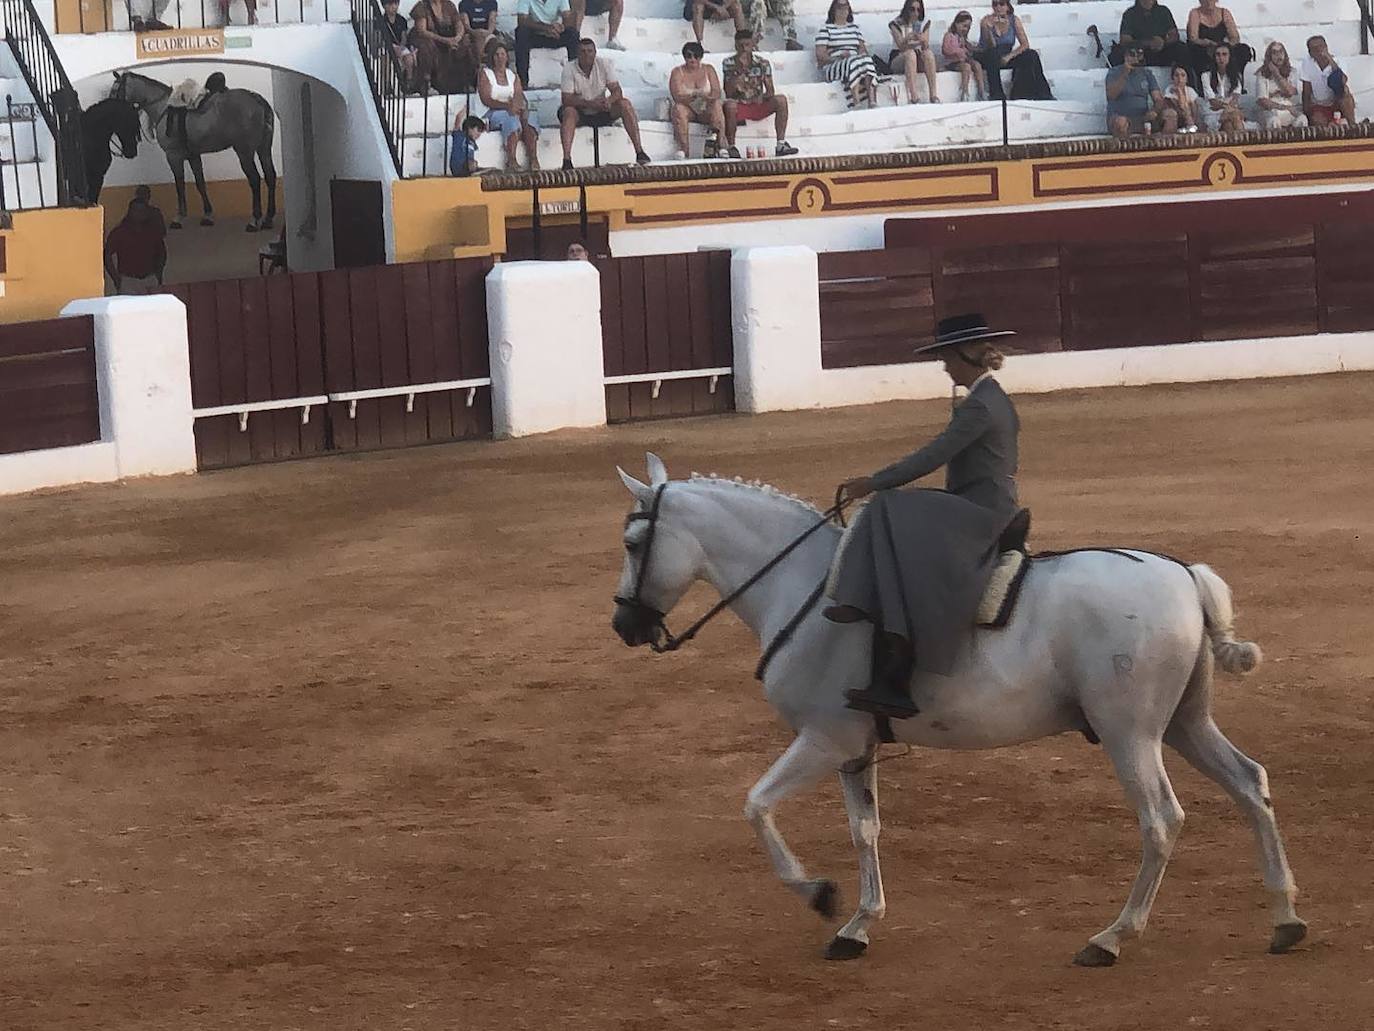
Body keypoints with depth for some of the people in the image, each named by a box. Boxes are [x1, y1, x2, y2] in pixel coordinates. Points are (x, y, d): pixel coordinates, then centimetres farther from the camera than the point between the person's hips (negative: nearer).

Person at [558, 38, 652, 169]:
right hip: (580, 114, -2)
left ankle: (639, 152, -23)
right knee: (569, 111, -35)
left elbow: (617, 91, -14)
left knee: (625, 104, -21)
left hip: (602, 113, 2)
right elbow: (567, 99, -21)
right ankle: (566, 159, -43)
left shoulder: (603, 65, -8)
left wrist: (609, 100, -39)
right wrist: (590, 103, -36)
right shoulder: (569, 69, -14)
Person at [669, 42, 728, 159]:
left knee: (716, 106, -31)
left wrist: (708, 97, -28)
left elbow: (717, 93, -5)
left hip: (705, 110, 1)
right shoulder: (677, 72, 0)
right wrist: (694, 96, -30)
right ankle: (682, 150, -42)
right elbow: (677, 97, -14)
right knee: (678, 109, -35)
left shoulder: (708, 70, 7)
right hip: (688, 109, -1)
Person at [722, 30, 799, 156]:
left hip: (758, 107, 3)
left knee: (781, 100, -23)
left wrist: (763, 97, -19)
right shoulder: (728, 63, -1)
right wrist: (739, 70, -22)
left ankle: (781, 144, -25)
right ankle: (731, 147, -27)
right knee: (729, 105, -37)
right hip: (739, 106, -3)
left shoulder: (763, 63, 5)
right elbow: (728, 92, -11)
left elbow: (770, 91, 4)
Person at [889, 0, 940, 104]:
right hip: (897, 59, -3)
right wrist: (907, 39, -38)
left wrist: (924, 41, -30)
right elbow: (901, 47, -16)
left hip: (918, 61, 3)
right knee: (910, 53, -36)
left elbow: (925, 47, -6)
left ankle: (933, 95, -38)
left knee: (929, 53, -30)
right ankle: (913, 98, -48)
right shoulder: (896, 24, -4)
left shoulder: (924, 24, 7)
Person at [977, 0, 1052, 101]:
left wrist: (1009, 56, -23)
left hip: (1005, 58, 3)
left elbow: (1025, 44, -8)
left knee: (1031, 55, -20)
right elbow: (992, 47, -19)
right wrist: (989, 29, -36)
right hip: (985, 58, -3)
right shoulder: (987, 21, -12)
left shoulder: (1014, 20, -3)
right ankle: (996, 95, -37)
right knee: (993, 54, -38)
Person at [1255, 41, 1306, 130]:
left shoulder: (1291, 72, 11)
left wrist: (1277, 74, -5)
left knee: (1302, 120, -32)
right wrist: (1283, 107, -14)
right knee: (1273, 121, -38)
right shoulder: (1262, 75, 3)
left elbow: (1290, 92, -6)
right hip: (1271, 111, -2)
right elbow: (1262, 101, -6)